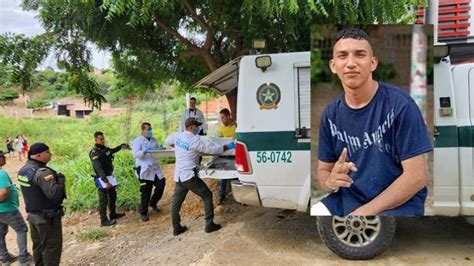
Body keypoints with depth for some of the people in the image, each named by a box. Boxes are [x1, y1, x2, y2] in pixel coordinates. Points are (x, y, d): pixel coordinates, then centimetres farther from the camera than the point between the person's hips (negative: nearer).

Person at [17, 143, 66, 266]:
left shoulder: (23, 170, 5)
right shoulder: (42, 172, -25)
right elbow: (53, 193, -36)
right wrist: (61, 179, -20)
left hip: (32, 214, 9)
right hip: (47, 218, -9)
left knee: (38, 246, 21)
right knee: (51, 247, 3)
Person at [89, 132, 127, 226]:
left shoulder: (105, 148, 6)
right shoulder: (94, 153, -20)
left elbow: (112, 151, 31)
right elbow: (99, 169, -27)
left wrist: (121, 146, 19)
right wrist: (106, 181, -32)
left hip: (109, 176, 9)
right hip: (102, 179, -9)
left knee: (113, 196, 21)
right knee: (103, 200, -4)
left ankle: (113, 214, 38)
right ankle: (104, 220, 5)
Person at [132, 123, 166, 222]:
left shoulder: (153, 140, 15)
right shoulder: (137, 141, -4)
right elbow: (135, 153, -19)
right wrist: (144, 152, -37)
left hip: (155, 167, 6)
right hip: (144, 169, -6)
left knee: (161, 185, 2)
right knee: (146, 191, -1)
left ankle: (153, 203, 30)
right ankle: (143, 213, 14)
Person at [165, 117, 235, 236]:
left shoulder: (177, 136, 4)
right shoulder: (195, 140, -15)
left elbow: (168, 141, 25)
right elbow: (210, 149, -13)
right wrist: (227, 147, -4)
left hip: (178, 176, 7)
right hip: (190, 176, -7)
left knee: (176, 202, 15)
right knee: (207, 196, 7)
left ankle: (176, 228, 23)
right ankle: (209, 225, 7)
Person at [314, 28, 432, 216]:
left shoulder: (400, 105, -14)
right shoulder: (331, 114, 0)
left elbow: (416, 176, -14)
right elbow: (322, 170, 7)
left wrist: (364, 211, -18)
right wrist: (330, 182, -17)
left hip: (398, 203, -4)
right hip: (346, 199, 4)